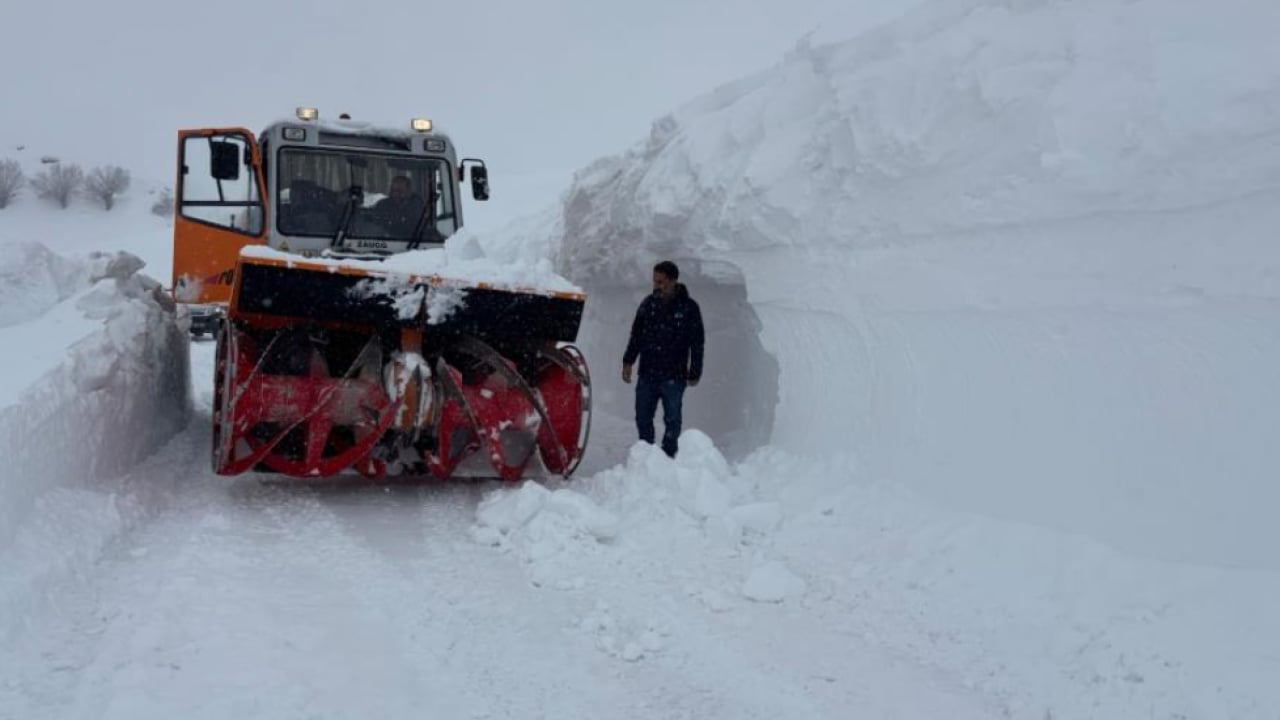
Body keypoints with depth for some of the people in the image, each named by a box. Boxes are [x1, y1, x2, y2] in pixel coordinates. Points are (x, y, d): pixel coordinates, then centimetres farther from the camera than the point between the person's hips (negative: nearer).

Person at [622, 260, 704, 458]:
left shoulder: (689, 307, -3)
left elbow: (697, 343, 1)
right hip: (647, 374, 4)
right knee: (643, 419, 8)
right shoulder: (648, 303, 6)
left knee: (672, 421, 3)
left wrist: (694, 373, -1)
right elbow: (636, 335, 13)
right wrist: (628, 362, 5)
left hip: (673, 377, -4)